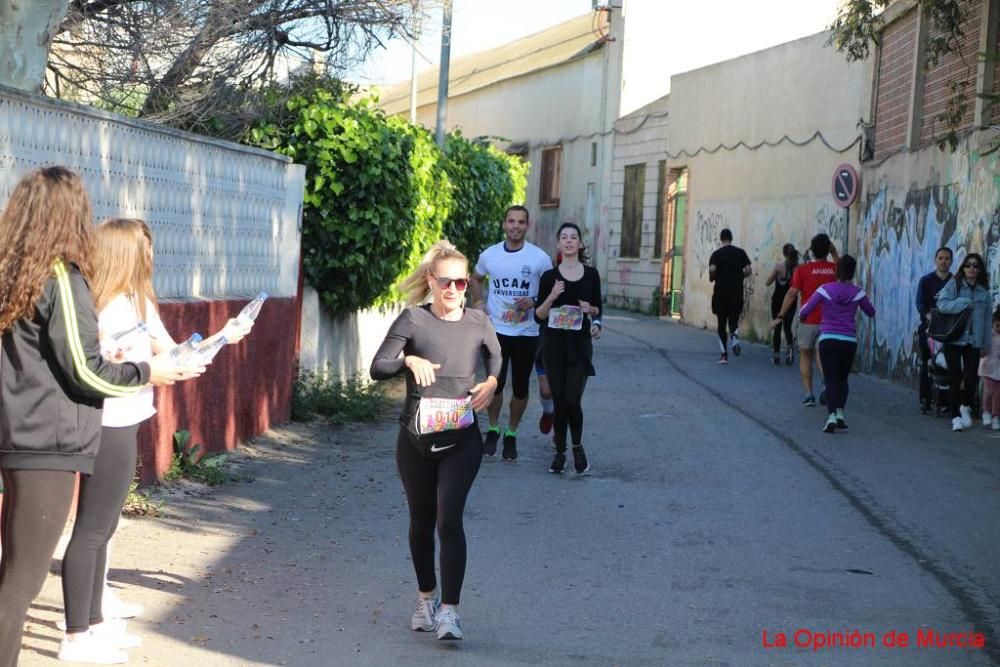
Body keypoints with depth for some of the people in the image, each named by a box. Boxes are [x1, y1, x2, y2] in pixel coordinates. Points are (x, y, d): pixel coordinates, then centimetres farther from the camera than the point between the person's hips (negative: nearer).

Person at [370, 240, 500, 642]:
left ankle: (449, 610, -13)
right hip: (415, 438, 0)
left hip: (462, 439, 0)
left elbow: (497, 359, 21)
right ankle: (426, 597, 33)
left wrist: (491, 382, 1)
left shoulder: (478, 322, 1)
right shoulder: (413, 319, -6)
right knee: (421, 522, 13)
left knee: (449, 520, -14)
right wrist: (409, 359, -29)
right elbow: (378, 368, -11)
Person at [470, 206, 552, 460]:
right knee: (495, 383, -5)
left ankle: (511, 435, 23)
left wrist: (534, 301, -17)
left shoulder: (539, 258, -5)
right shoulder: (489, 255, 2)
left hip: (526, 332, -1)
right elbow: (476, 279, 21)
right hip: (496, 330, 1)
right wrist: (478, 305, 7)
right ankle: (493, 430, 17)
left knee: (520, 387, 6)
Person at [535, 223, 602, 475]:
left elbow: (598, 310, 14)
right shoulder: (549, 276, 1)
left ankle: (577, 447, 14)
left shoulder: (591, 274, 4)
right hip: (554, 344, 0)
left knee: (573, 400, -9)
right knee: (559, 401, 2)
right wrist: (552, 297, -16)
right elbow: (539, 316, 1)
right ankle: (560, 452, 15)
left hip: (580, 344, 0)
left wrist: (590, 310, -8)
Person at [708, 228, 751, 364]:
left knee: (722, 323, 8)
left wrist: (711, 278, 4)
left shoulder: (717, 254, -2)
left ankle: (724, 354, 4)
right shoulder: (740, 252, 4)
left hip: (720, 293, -1)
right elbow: (749, 270, -2)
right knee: (734, 320, 11)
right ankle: (735, 338, -22)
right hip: (737, 292, 1)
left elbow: (712, 269, -16)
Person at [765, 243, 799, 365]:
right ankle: (789, 346, -17)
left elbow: (767, 283, -7)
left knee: (777, 327, 10)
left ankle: (776, 355, 14)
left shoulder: (779, 265, -13)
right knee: (787, 326, 12)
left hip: (778, 300, -2)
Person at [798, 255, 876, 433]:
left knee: (831, 380, -1)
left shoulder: (825, 289, -5)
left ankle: (831, 415, -19)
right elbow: (871, 313, 15)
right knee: (842, 379, 17)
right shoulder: (857, 293, 0)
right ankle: (840, 413, 1)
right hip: (849, 341, 2)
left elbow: (804, 311, -6)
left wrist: (801, 317, 16)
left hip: (828, 340, -1)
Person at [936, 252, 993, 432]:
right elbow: (942, 304, -14)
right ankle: (956, 417, 11)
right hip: (953, 339, -2)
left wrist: (986, 344, 9)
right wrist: (965, 302, -16)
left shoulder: (984, 291, 9)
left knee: (971, 377, -6)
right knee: (955, 378, 0)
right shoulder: (953, 285, 0)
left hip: (974, 342, 2)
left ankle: (966, 406, 23)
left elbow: (987, 320, 11)